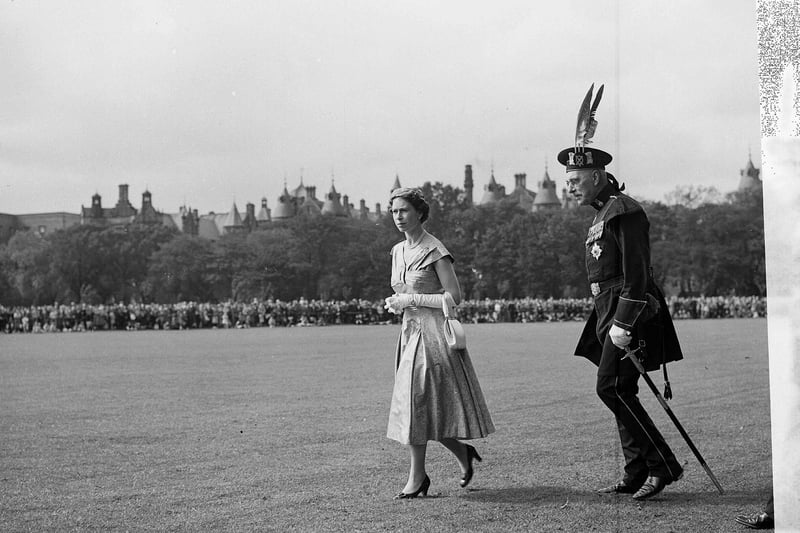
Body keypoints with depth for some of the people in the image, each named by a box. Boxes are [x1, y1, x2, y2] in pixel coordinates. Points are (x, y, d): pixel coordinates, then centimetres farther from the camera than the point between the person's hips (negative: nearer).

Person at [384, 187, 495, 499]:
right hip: (410, 332, 7)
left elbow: (454, 297, -14)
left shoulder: (435, 251, -10)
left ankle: (417, 477, 0)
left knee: (418, 403, -9)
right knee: (418, 406, 6)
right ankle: (462, 452, 25)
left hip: (434, 332, -7)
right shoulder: (398, 251, 12)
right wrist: (395, 304, 2)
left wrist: (411, 300, -15)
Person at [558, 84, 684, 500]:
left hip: (629, 310, -10)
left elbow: (636, 272, -19)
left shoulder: (624, 211, -13)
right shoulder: (603, 214, 17)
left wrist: (624, 322, -23)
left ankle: (663, 464, -9)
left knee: (612, 388, -14)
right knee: (619, 392, 9)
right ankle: (637, 473, 13)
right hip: (610, 311, 10)